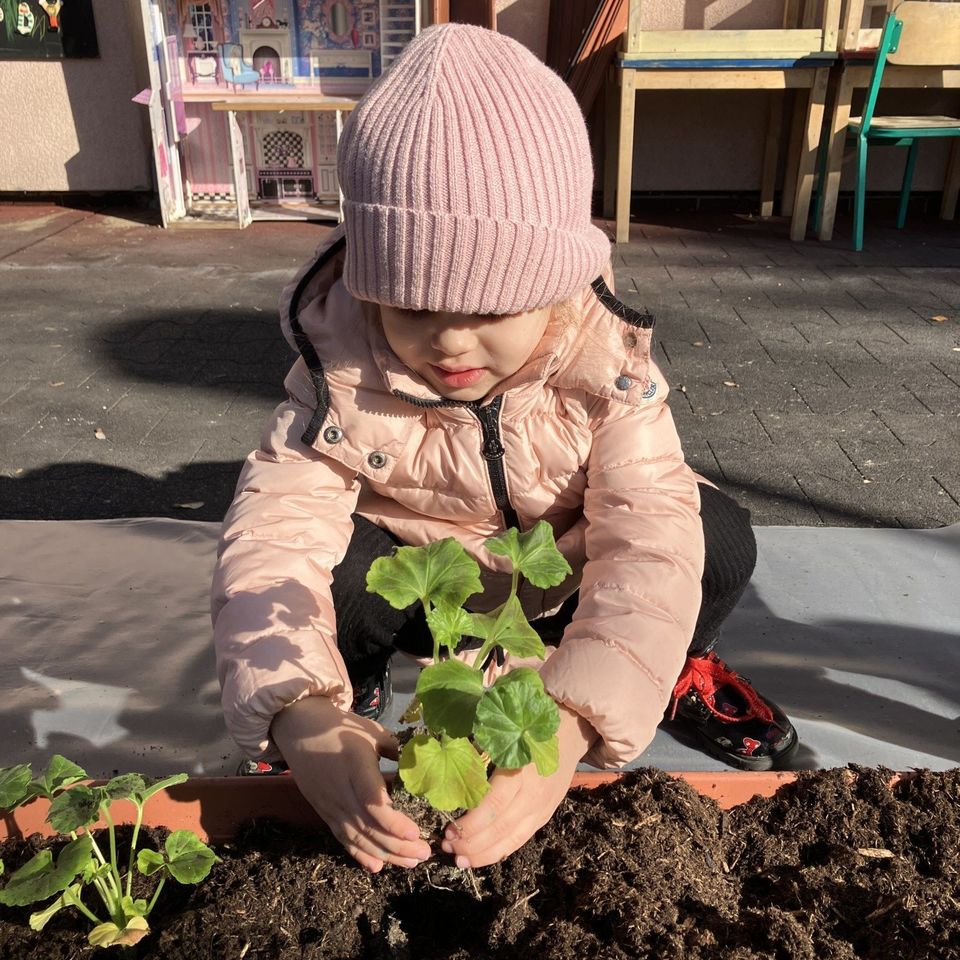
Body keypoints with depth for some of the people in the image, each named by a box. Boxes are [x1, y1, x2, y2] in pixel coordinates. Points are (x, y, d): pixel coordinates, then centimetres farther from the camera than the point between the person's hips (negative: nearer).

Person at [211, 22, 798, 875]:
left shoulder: (605, 362, -27)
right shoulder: (343, 369, -26)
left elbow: (646, 544, -37)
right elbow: (274, 529, -34)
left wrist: (566, 729, -52)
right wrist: (302, 719, -51)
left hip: (561, 587, 1)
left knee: (717, 536, -23)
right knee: (330, 566, -32)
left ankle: (677, 667, 11)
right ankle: (351, 691, 3)